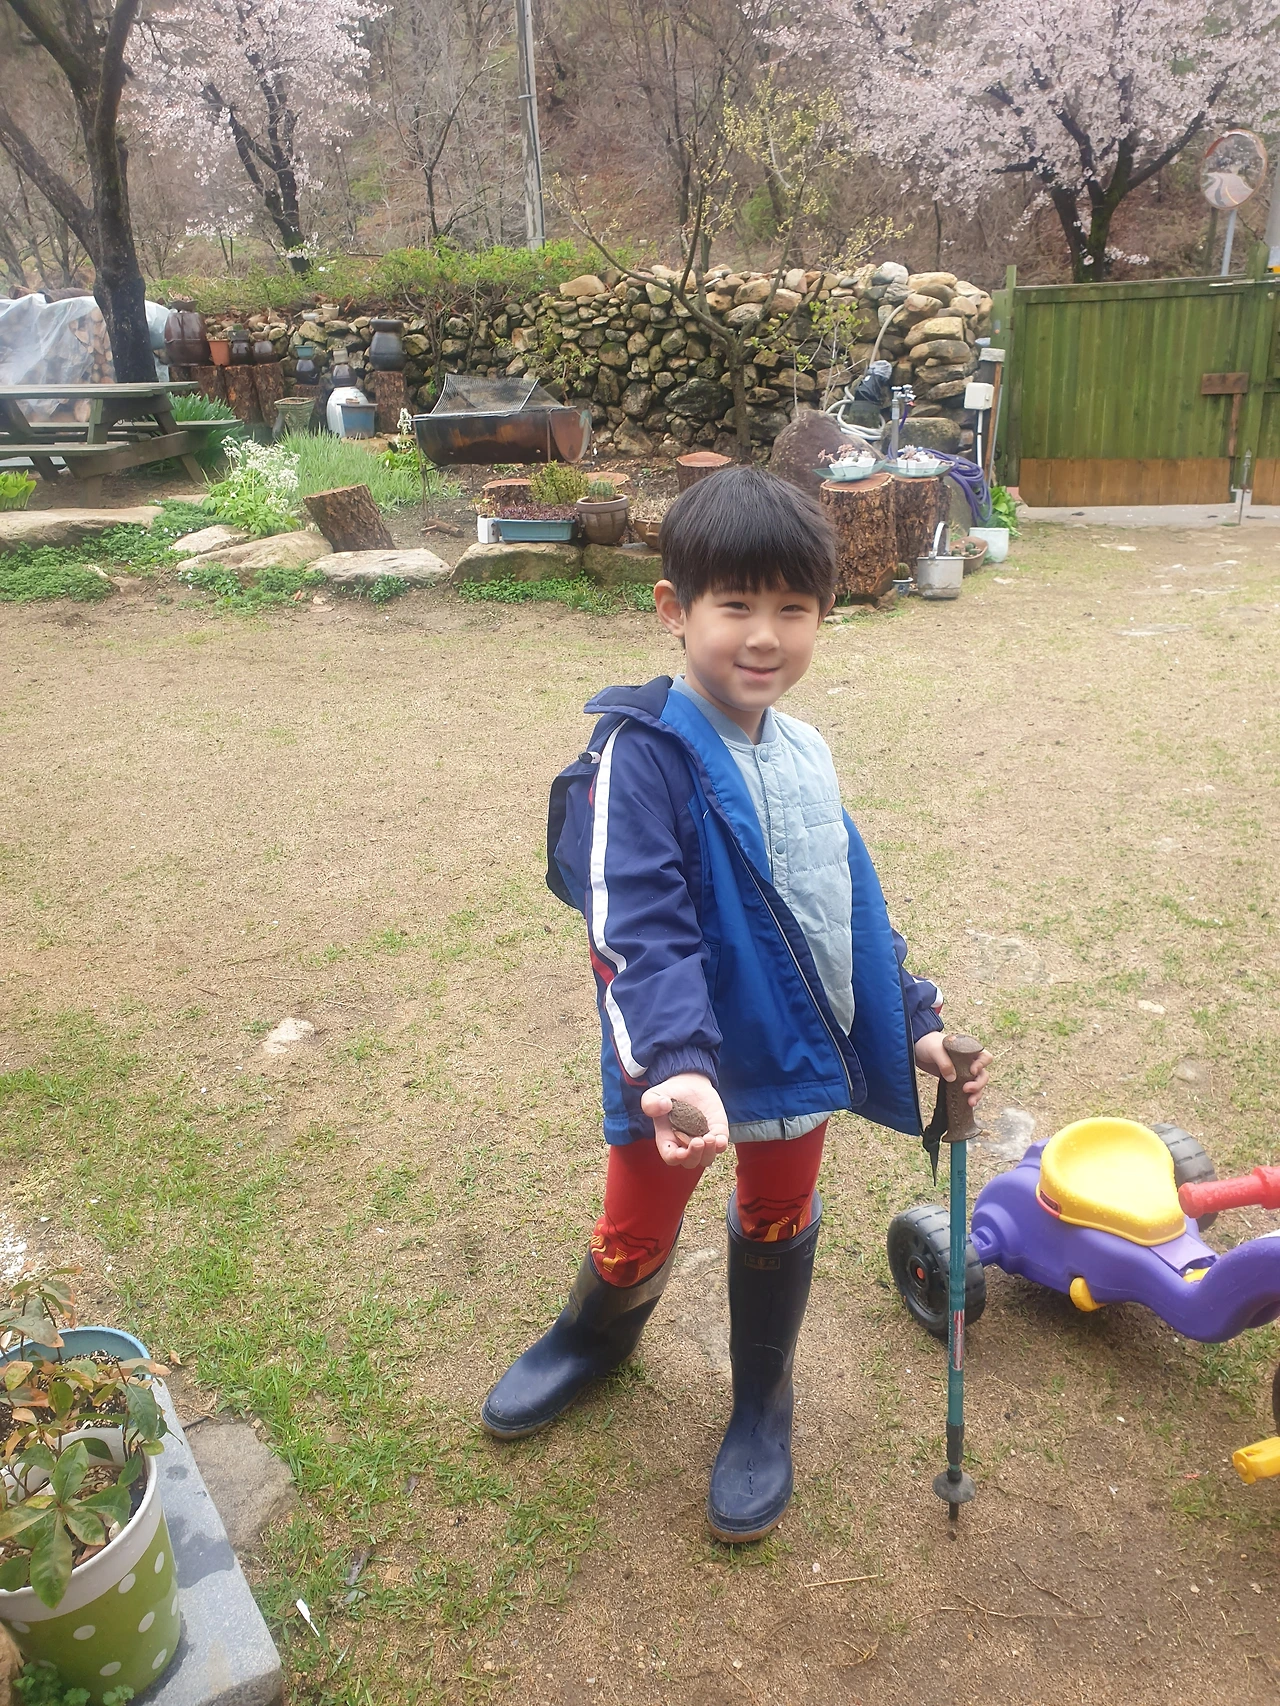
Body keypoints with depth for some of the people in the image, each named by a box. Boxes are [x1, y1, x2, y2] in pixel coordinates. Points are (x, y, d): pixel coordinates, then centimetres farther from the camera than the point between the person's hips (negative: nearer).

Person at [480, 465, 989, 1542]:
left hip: (799, 1053, 5)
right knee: (638, 1238, 18)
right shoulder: (640, 754, -22)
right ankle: (597, 1336, 53)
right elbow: (634, 929, -32)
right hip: (681, 1073, -5)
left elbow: (854, 906, 10)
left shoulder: (804, 756, 1)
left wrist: (913, 1021, 10)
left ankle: (762, 1407, 48)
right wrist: (671, 1066, -45)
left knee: (778, 1232, 22)